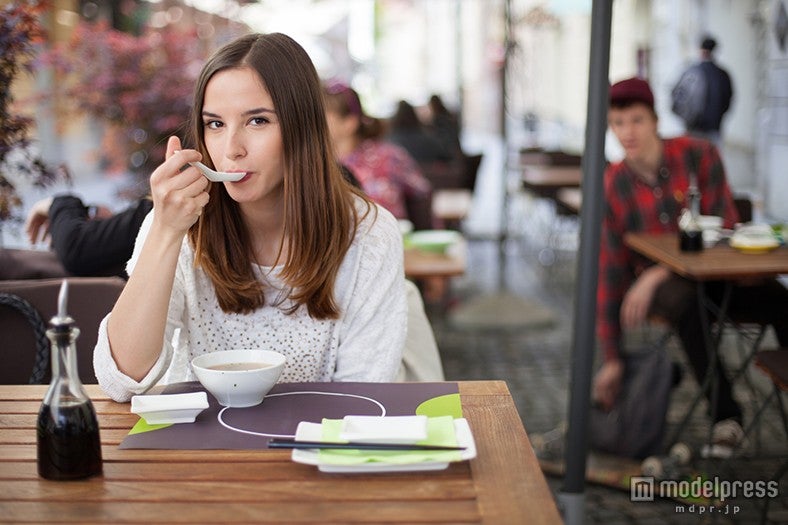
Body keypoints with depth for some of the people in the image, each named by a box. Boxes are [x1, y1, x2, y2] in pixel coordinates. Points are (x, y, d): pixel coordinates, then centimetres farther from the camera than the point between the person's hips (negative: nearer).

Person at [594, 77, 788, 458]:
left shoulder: (699, 155, -10)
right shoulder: (612, 189, -5)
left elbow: (723, 231, -13)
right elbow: (609, 274, -2)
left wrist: (658, 273, -26)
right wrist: (612, 359, -1)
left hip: (716, 272, 0)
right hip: (661, 285, 0)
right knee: (685, 300, -37)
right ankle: (725, 416, -28)